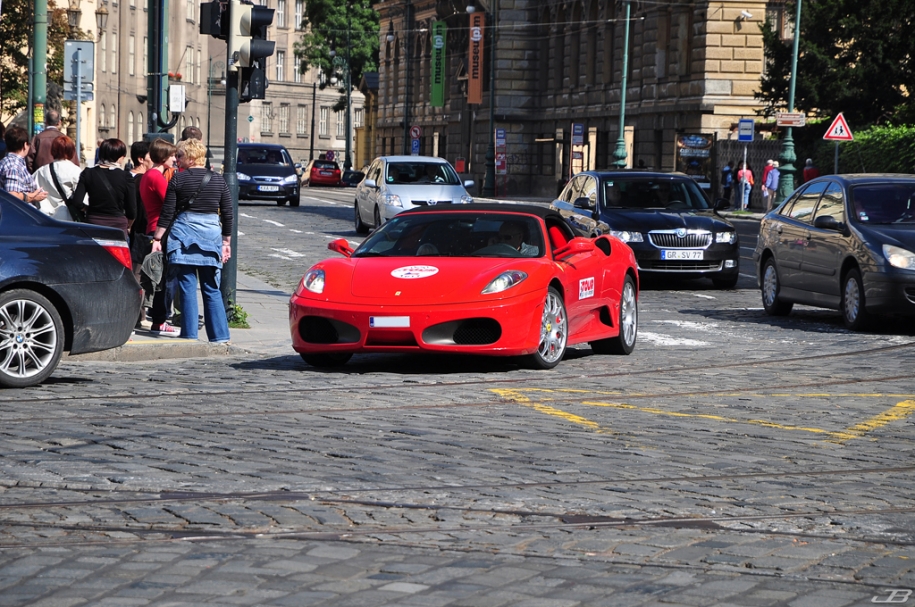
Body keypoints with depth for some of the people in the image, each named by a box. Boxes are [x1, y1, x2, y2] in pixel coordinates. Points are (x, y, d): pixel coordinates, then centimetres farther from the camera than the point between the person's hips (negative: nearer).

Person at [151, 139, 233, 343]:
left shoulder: (178, 179, -3)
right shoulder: (218, 180, 6)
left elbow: (167, 213, -4)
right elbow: (228, 214, 7)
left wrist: (157, 239, 3)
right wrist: (226, 242, 16)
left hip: (184, 233, -3)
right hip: (212, 234, 3)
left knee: (188, 288, 1)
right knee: (212, 289, 8)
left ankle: (190, 335, -1)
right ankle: (220, 335, 4)